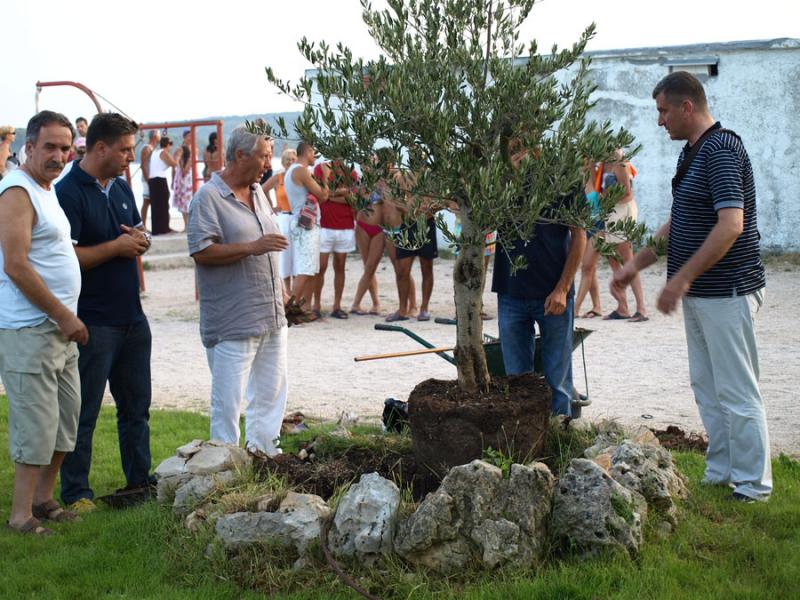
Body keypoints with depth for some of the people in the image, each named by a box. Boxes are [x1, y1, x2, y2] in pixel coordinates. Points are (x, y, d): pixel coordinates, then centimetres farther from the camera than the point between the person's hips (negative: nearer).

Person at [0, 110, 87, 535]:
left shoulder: (48, 191, 16)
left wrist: (69, 318, 15)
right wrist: (64, 317, -16)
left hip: (60, 329, 10)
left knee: (65, 419, 15)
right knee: (36, 425, -6)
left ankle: (42, 499, 27)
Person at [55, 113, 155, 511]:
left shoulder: (121, 188, 11)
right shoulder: (69, 192, -14)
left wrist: (140, 238, -1)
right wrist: (117, 246, -16)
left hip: (132, 318, 8)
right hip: (93, 324, -8)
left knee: (136, 406, 16)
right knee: (84, 413, 2)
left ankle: (139, 481, 28)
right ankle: (75, 493, 12)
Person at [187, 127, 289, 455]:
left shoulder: (257, 192, 14)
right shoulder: (209, 197, -12)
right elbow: (201, 252, -21)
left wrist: (279, 287, 20)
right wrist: (251, 247, -25)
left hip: (271, 315, 9)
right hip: (232, 321, -8)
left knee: (272, 389, 16)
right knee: (228, 399, -2)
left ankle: (263, 451, 29)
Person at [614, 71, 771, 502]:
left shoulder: (722, 150, -18)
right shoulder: (692, 152, 14)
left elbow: (731, 225, -27)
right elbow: (677, 224, 22)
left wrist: (682, 278, -27)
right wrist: (636, 264, 18)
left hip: (727, 292, -10)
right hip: (698, 293, 10)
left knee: (736, 391, -3)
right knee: (706, 387, 14)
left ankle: (753, 486, 6)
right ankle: (720, 474, 24)